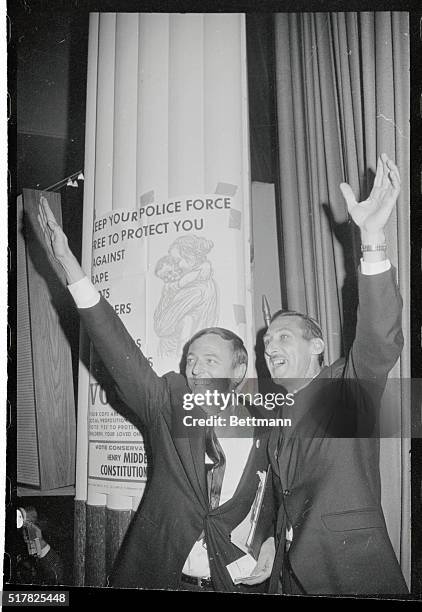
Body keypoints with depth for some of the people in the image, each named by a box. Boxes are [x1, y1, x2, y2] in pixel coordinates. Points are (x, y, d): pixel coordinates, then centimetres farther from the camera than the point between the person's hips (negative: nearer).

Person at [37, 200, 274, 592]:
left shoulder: (264, 431, -5)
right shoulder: (169, 403, -5)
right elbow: (119, 351, -15)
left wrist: (272, 539, -8)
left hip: (230, 580, 0)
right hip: (156, 573, 1)